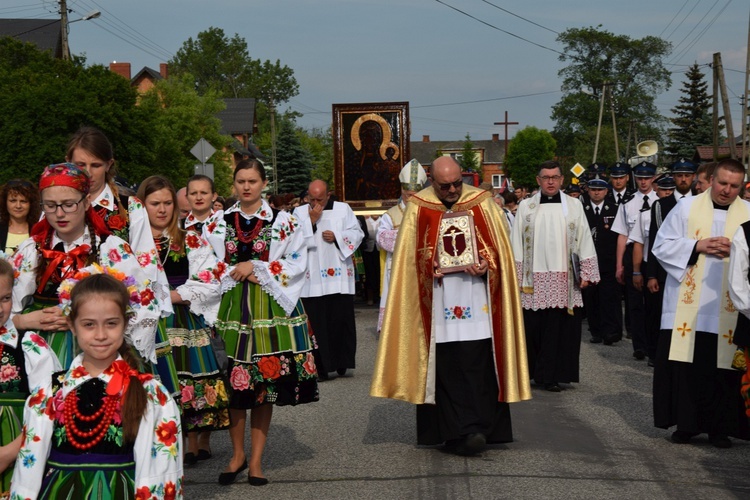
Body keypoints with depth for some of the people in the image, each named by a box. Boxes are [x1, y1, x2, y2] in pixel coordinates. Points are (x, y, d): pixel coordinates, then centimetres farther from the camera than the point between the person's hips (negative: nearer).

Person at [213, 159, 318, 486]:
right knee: (233, 384, 1)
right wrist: (238, 273, -8)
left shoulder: (283, 221, 4)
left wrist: (255, 267, -10)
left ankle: (256, 459, 11)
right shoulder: (220, 221, 9)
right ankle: (238, 454, 18)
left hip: (269, 308, -1)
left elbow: (297, 263, -2)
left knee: (264, 384, 1)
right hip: (231, 307, 1)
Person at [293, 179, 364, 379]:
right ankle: (320, 367, 2)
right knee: (316, 323, -2)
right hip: (312, 278, 0)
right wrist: (312, 221, -9)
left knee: (341, 319, 2)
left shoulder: (343, 209, 8)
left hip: (339, 276, 1)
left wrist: (337, 236, -10)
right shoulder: (300, 212, 6)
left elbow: (357, 233, 5)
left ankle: (341, 362, 13)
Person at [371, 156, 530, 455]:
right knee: (446, 366, -5)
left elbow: (500, 249, 8)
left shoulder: (483, 204, 8)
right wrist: (431, 268, -10)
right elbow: (408, 258, 8)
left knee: (479, 363, -7)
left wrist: (487, 265, -12)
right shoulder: (418, 208, 7)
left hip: (477, 303, 0)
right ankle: (463, 433, -2)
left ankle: (462, 433, -2)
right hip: (439, 303, 0)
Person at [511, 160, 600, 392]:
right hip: (533, 278, 0)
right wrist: (517, 277, 0)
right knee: (533, 327, 0)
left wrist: (586, 273, 0)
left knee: (559, 327, 0)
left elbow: (584, 240, 6)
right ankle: (531, 372, 14)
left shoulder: (573, 206, 7)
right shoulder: (526, 207, 6)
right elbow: (517, 244, 5)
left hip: (564, 278, 0)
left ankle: (550, 375, 8)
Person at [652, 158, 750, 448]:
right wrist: (697, 246, -10)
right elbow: (662, 245, 3)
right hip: (687, 304, 0)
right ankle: (686, 423, 12)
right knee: (684, 364, 0)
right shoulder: (687, 208, 6)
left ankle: (719, 426, 13)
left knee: (723, 367, 1)